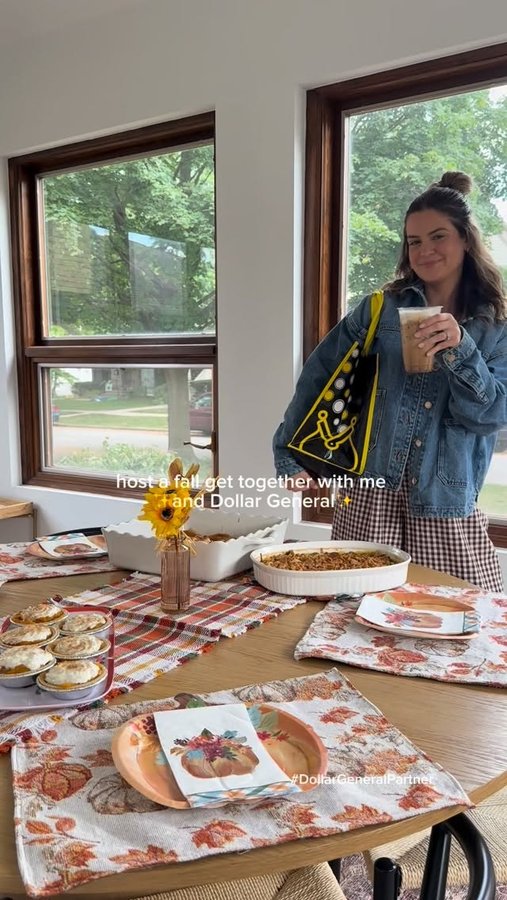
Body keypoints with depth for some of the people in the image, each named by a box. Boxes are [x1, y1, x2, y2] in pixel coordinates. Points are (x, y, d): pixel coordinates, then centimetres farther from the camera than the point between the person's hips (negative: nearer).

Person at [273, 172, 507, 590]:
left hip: (447, 507, 1)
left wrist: (458, 349, -19)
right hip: (371, 493, 0)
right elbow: (318, 376, 5)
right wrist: (290, 456, 3)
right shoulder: (381, 310, 4)